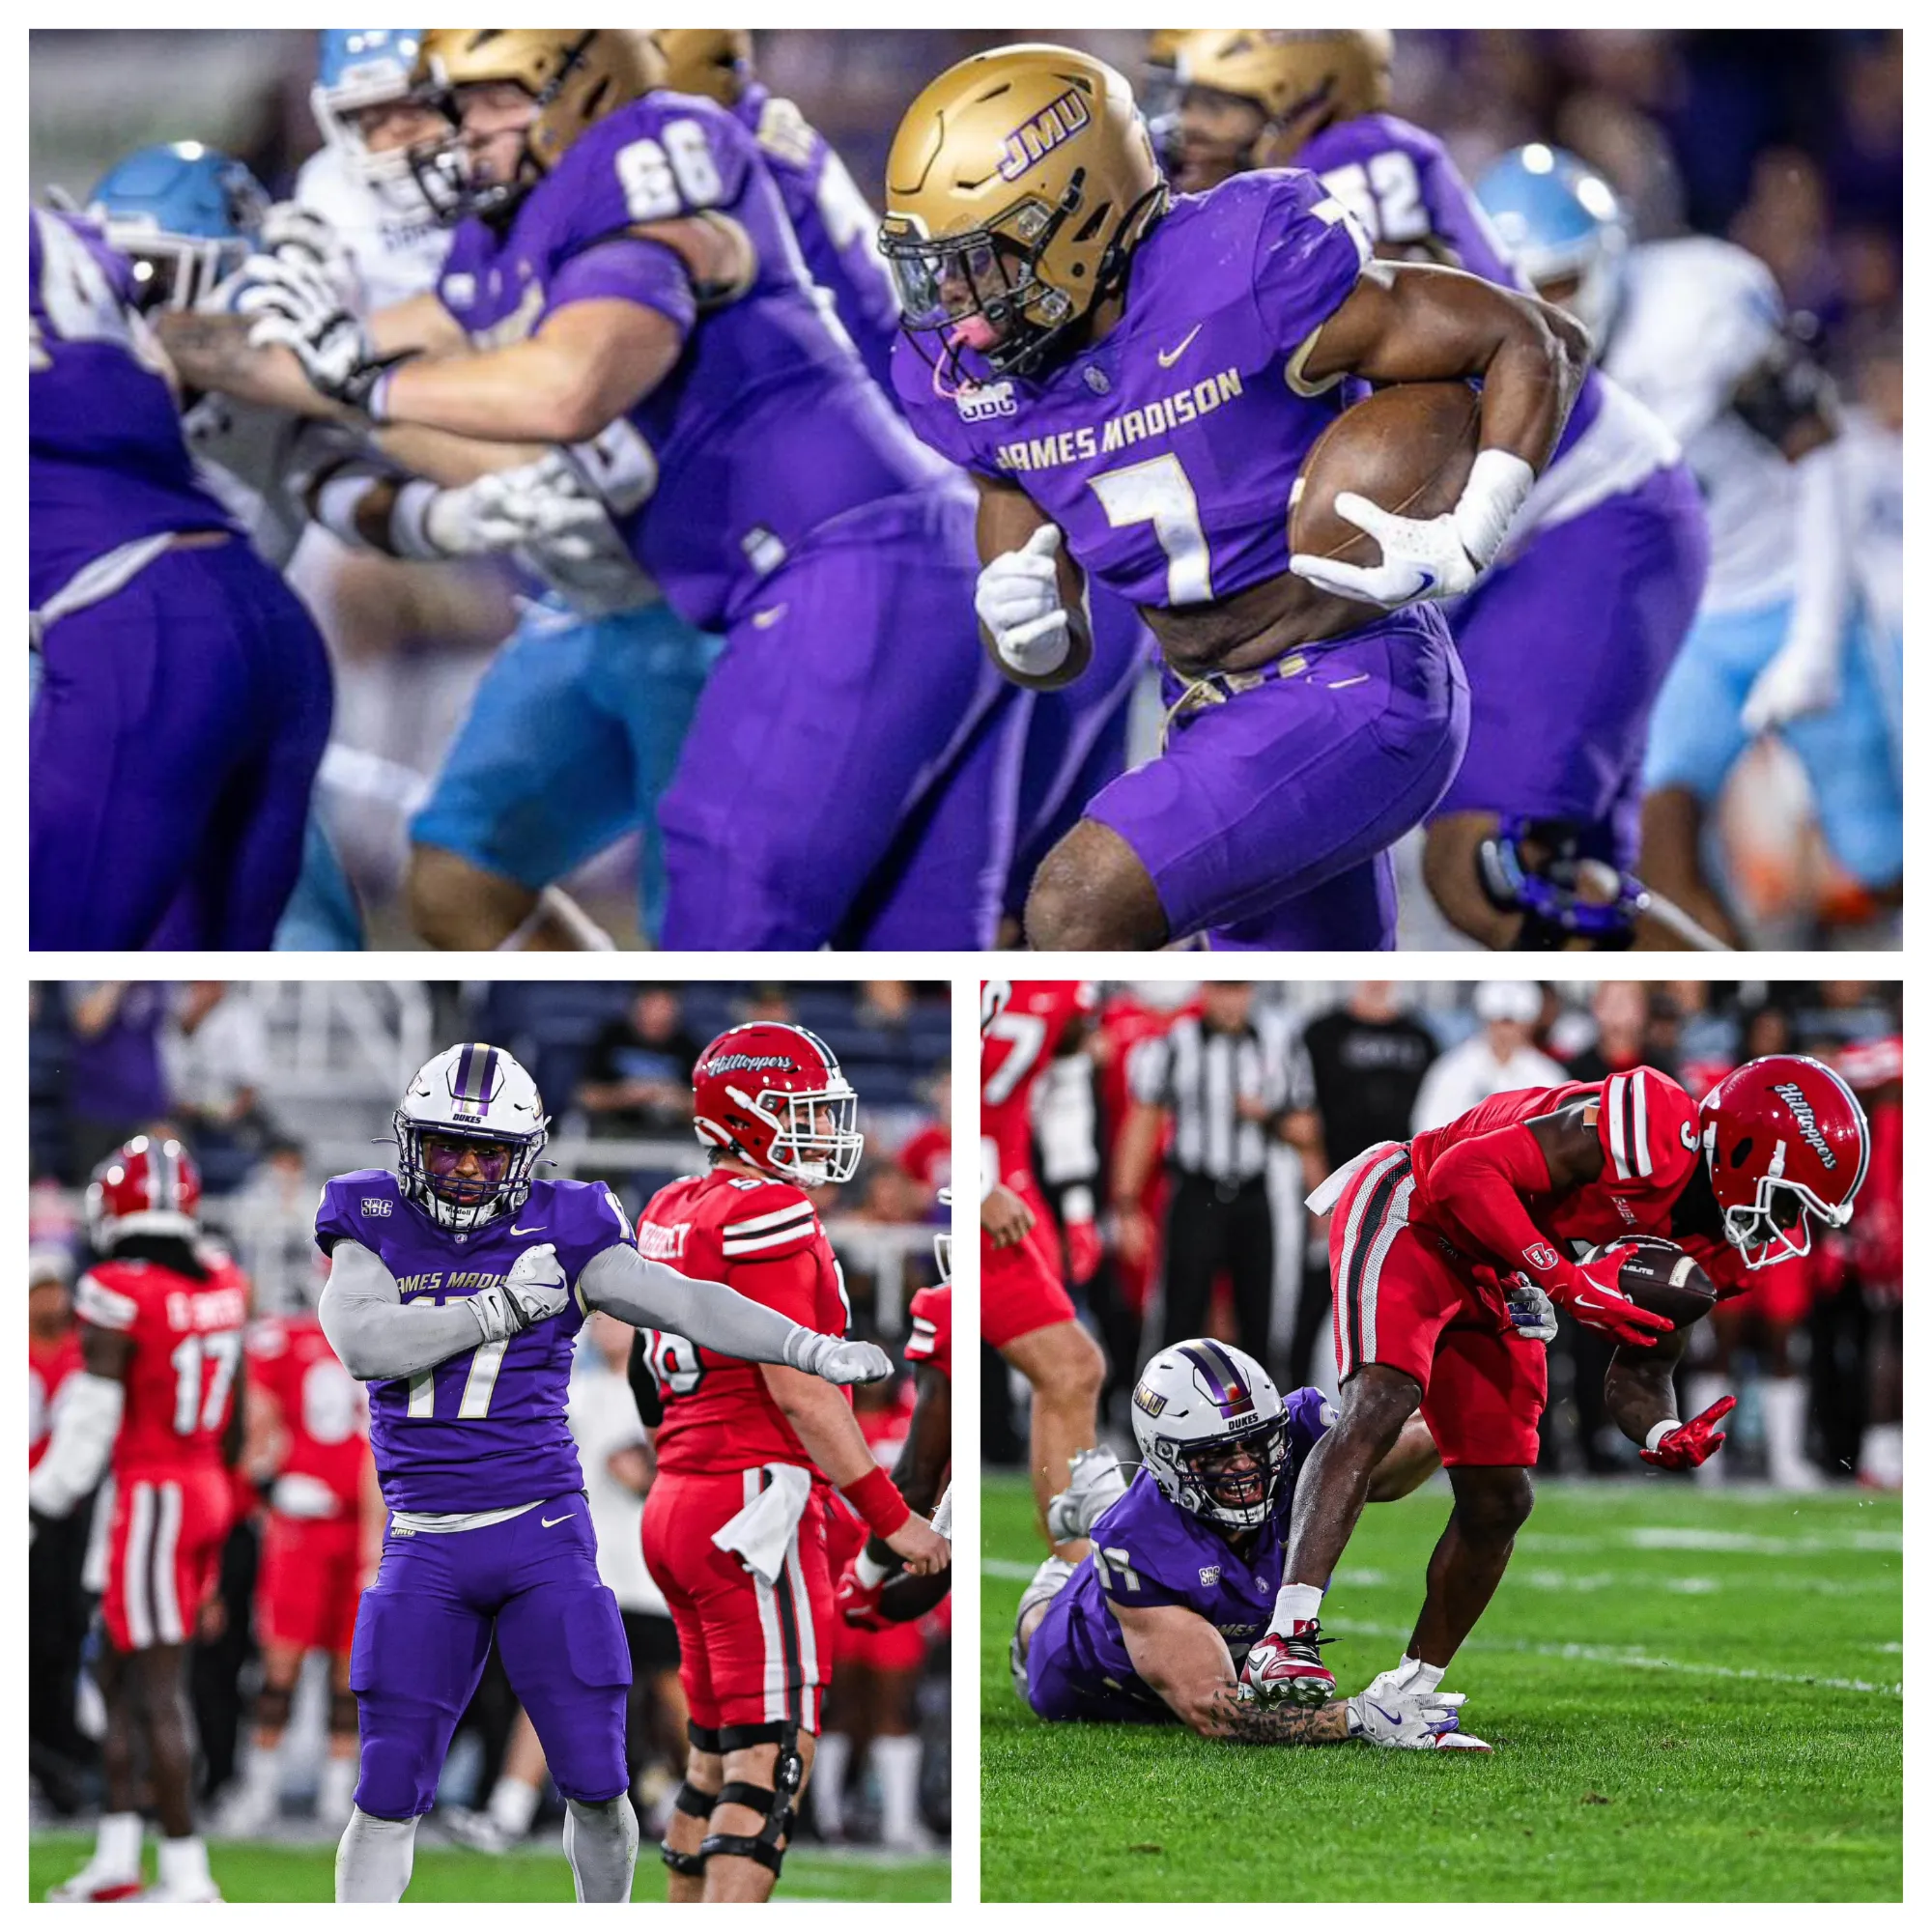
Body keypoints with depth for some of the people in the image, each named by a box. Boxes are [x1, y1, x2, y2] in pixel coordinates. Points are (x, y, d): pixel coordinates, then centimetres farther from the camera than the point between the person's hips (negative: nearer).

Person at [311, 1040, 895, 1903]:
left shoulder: (560, 1235, 1)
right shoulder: (375, 1231, 3)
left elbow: (688, 1303, -5)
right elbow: (363, 1345, -14)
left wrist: (812, 1347, -17)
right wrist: (499, 1308, -15)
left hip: (543, 1536, 0)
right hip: (425, 1546, 0)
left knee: (595, 1786, -1)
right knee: (387, 1796, -2)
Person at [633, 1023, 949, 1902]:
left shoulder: (674, 1213, 14)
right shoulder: (769, 1214, -13)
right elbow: (798, 1391, -16)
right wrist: (893, 1518, -11)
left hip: (676, 1501, 9)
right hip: (754, 1506, -9)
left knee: (717, 1754, 16)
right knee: (772, 1760, -10)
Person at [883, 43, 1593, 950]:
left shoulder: (1242, 281, -21)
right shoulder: (980, 383, -1)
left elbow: (1537, 341, -14)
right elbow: (1057, 656, 8)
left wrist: (1459, 548, -25)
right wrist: (1024, 631, -17)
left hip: (1354, 704, -8)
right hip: (1221, 726, 8)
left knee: (1077, 911, -23)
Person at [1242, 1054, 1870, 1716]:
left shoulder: (1710, 1256, -4)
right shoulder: (1651, 1130, -30)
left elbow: (1640, 1372, 5)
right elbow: (1464, 1172, -33)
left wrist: (1664, 1436, -18)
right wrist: (1566, 1282, -37)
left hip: (1494, 1288, 9)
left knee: (1498, 1504, 4)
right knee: (1380, 1406, -29)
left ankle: (1408, 1692, 18)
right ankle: (1286, 1641, -36)